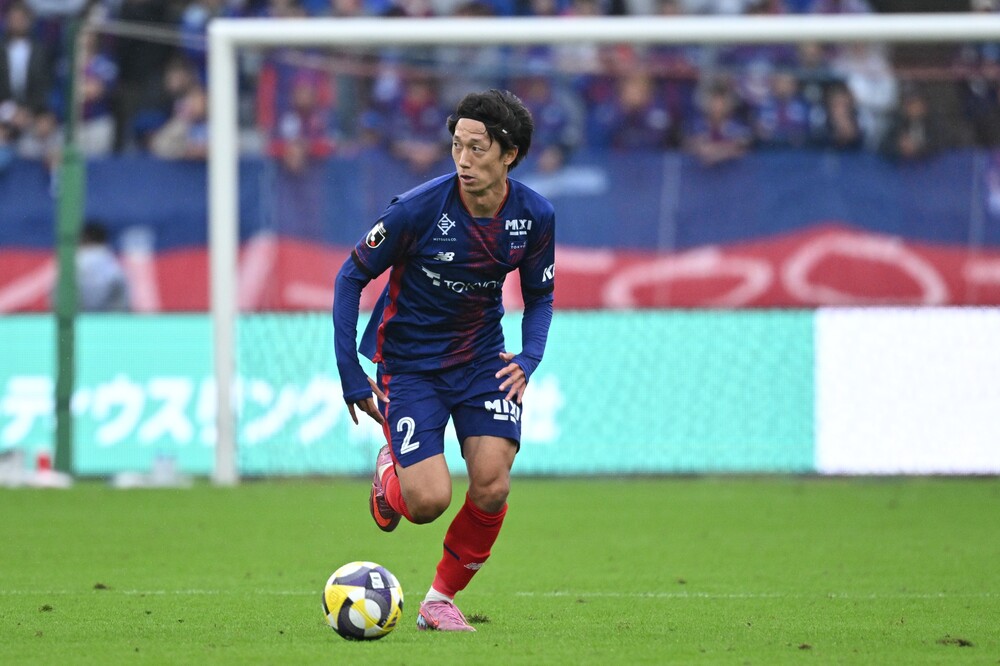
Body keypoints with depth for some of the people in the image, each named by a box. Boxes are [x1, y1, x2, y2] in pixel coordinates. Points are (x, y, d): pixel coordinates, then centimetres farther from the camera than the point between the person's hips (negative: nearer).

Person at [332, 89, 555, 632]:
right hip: (410, 360, -3)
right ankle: (389, 471, 24)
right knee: (429, 500, -15)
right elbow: (351, 276, -11)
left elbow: (539, 296, 6)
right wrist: (350, 375, -14)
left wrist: (528, 359, -13)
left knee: (491, 488, -14)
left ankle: (441, 600, 10)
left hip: (483, 357, 3)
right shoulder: (418, 208, -22)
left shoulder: (535, 217, -10)